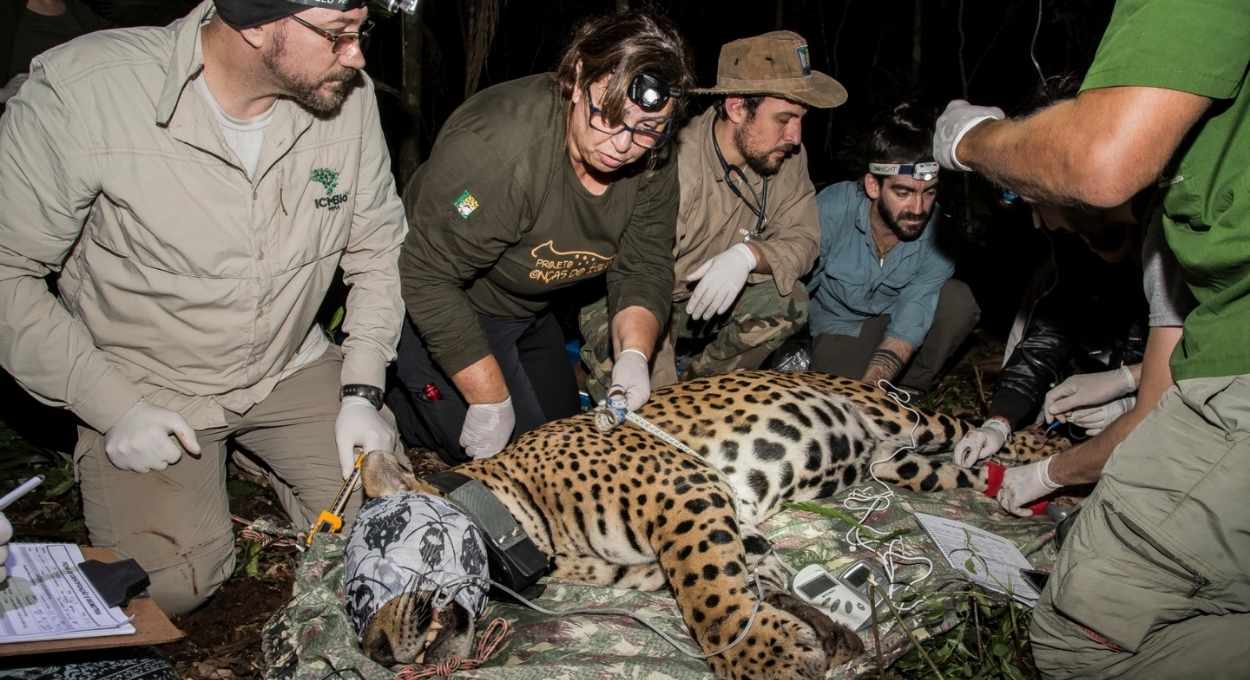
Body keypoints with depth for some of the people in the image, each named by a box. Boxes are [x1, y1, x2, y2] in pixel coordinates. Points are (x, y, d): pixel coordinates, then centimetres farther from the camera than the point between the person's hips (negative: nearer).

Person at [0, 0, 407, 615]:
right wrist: (112, 406, -17)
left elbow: (379, 245, -1)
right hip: (143, 385, -2)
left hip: (292, 366, 3)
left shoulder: (349, 93, -13)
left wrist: (361, 392, -8)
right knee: (167, 588, -14)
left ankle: (261, 457, 22)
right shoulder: (80, 92, -23)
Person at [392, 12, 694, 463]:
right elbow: (430, 278, -31)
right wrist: (490, 400, -27)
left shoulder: (652, 161, -14)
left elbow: (643, 270, -8)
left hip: (528, 308, 7)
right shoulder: (496, 145, -35)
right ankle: (387, 398, 13)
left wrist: (633, 355, -27)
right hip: (440, 310, -7)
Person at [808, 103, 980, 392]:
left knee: (958, 300, -24)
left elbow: (906, 330, -26)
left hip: (894, 319, 3)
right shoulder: (831, 209, -28)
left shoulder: (939, 235, -22)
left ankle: (906, 390, -4)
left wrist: (865, 391, -41)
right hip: (835, 324, -2)